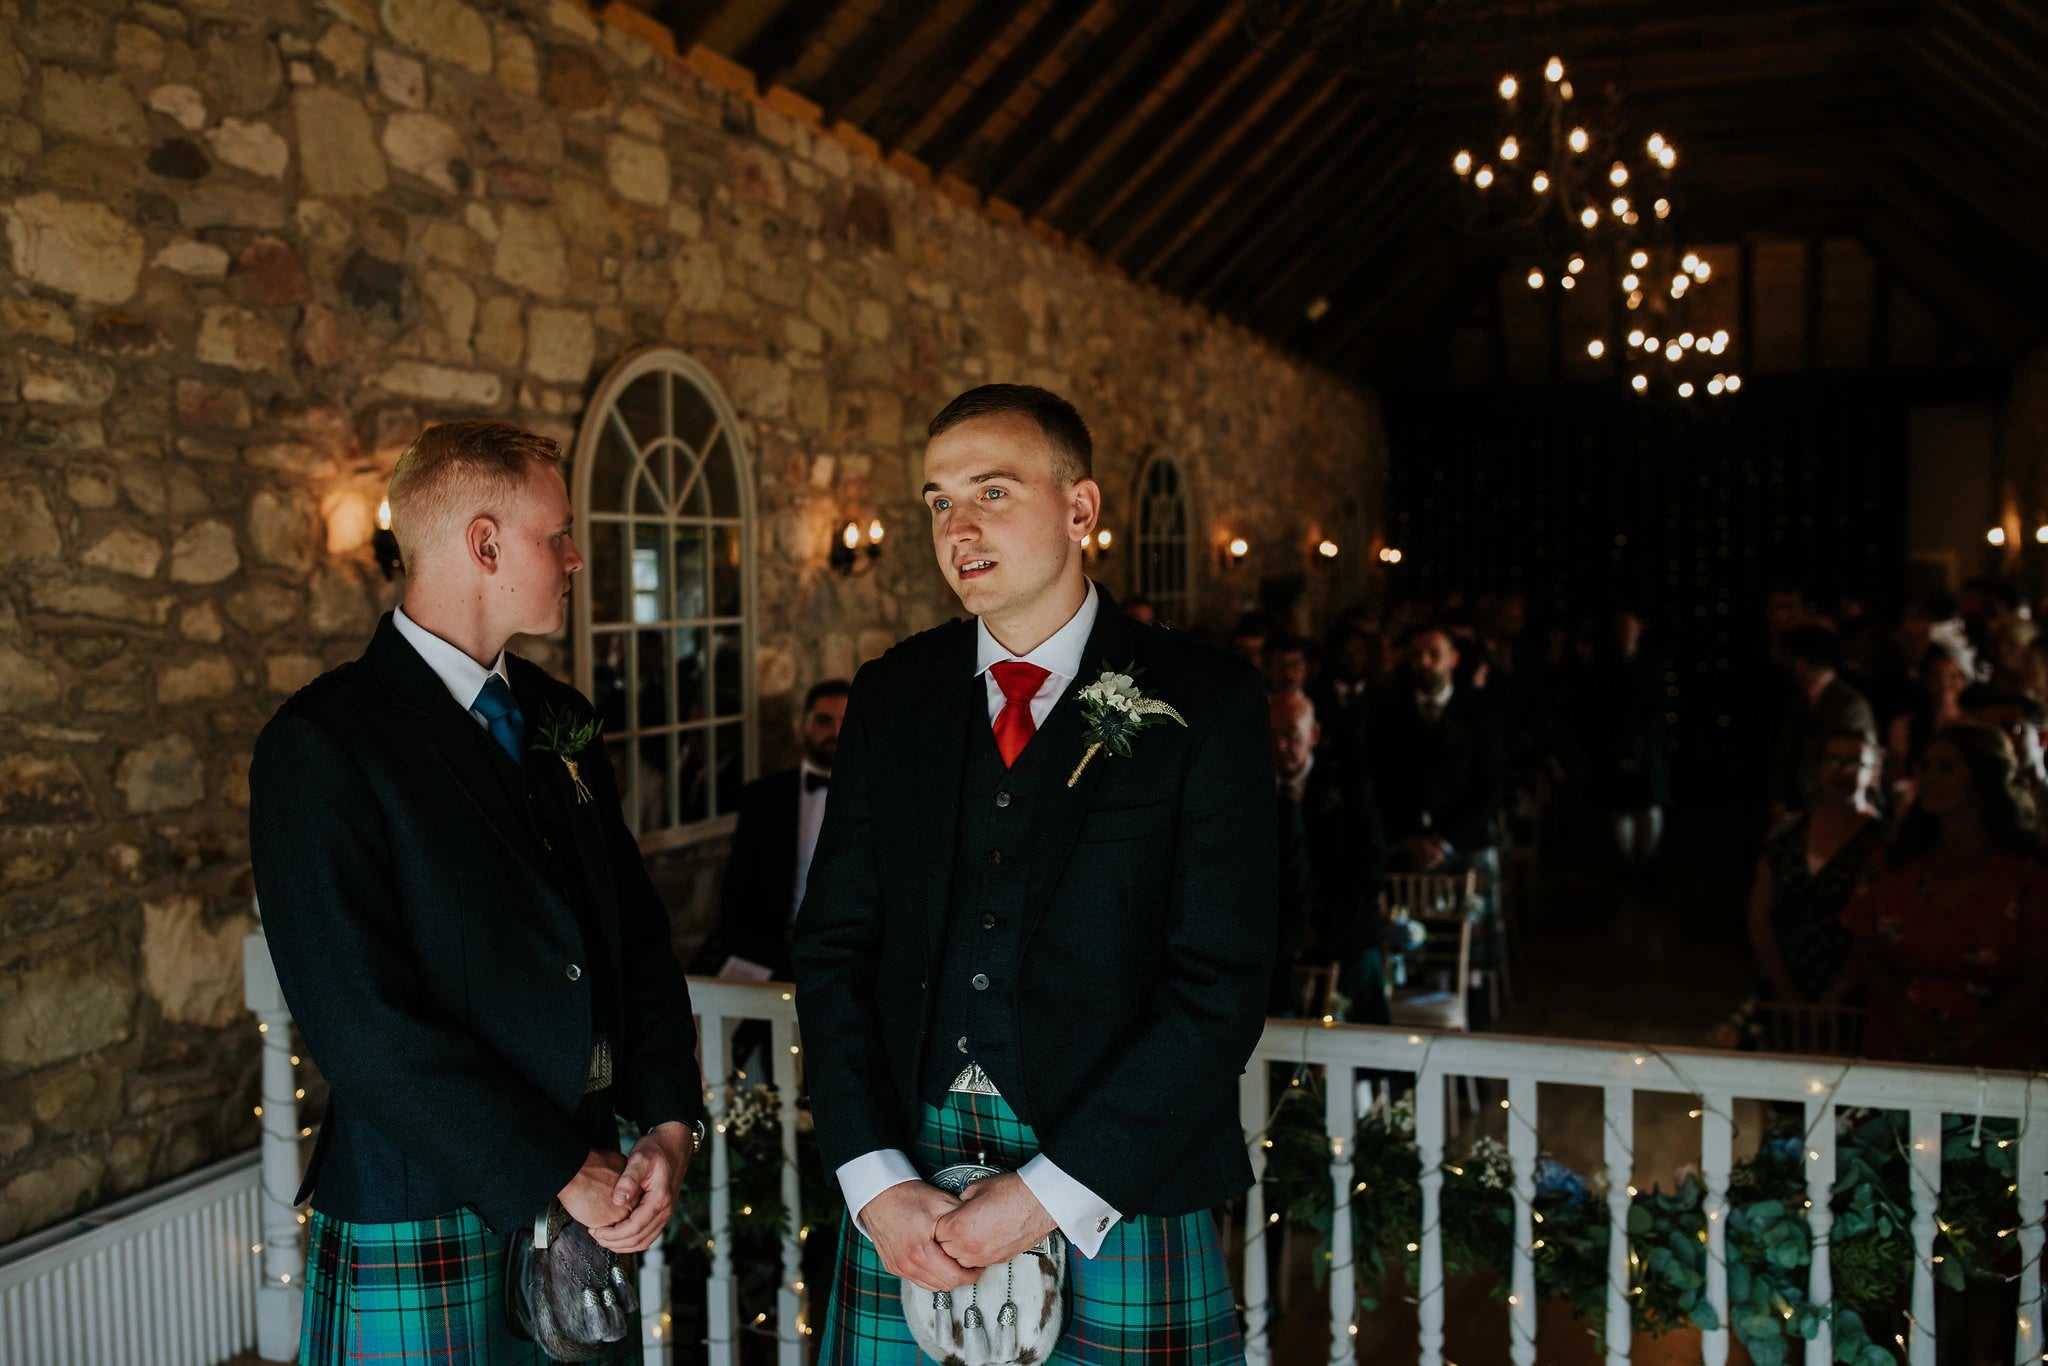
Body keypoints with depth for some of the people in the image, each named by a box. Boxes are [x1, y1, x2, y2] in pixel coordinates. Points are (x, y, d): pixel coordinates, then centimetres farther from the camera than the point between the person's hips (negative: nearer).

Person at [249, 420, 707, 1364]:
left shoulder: (560, 720, 9)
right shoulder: (322, 745, -13)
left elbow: (639, 935, 9)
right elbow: (365, 1026, -18)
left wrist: (670, 1125, -5)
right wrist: (558, 1176, -15)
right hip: (423, 1232, -6)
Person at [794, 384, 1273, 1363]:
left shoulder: (1203, 703, -6)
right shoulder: (889, 695, 5)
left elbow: (1220, 987, -11)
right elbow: (832, 945, 5)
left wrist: (1045, 1196, -14)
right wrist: (874, 1178, -7)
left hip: (1118, 1199, -3)